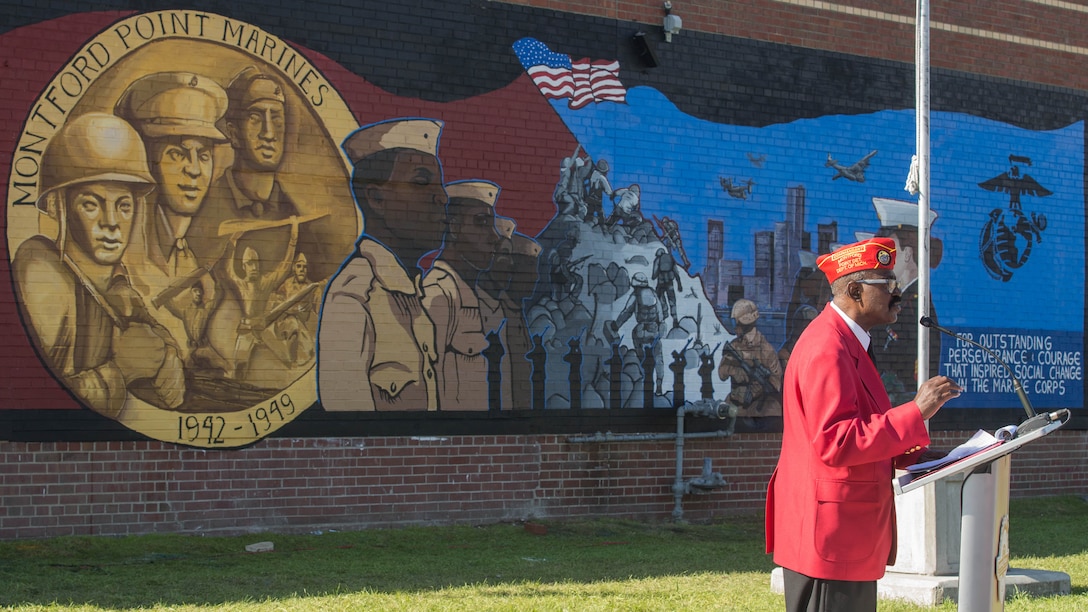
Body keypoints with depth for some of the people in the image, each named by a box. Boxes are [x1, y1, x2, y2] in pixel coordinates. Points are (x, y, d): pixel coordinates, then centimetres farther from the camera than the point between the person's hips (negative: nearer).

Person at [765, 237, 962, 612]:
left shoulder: (850, 343, 16)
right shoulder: (826, 349, -19)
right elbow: (836, 444, -27)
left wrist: (912, 456, 10)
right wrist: (916, 412, -26)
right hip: (829, 537, -11)